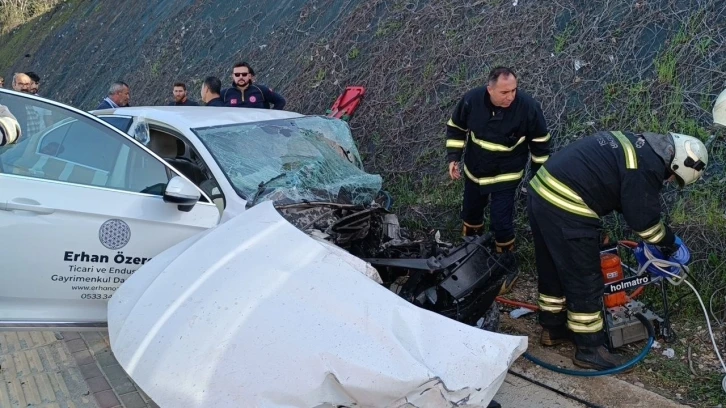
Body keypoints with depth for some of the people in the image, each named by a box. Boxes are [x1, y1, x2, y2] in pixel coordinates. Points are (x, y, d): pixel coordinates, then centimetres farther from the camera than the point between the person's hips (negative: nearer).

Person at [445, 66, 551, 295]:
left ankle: (509, 267, 18)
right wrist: (453, 158, -7)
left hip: (506, 175, -3)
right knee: (471, 211, 21)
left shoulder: (528, 107, -24)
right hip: (474, 170, 4)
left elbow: (540, 143, -10)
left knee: (501, 222, -6)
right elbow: (455, 128, -1)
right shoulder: (471, 100, -20)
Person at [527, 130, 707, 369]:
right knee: (585, 280, 4)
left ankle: (553, 329, 37)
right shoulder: (647, 166, -11)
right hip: (565, 209, -10)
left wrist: (662, 236, 29)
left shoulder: (637, 145, 20)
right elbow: (644, 219, -4)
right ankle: (589, 350, 17)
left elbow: (632, 204, 28)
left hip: (541, 192, 10)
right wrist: (669, 241, 14)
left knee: (553, 269, 22)